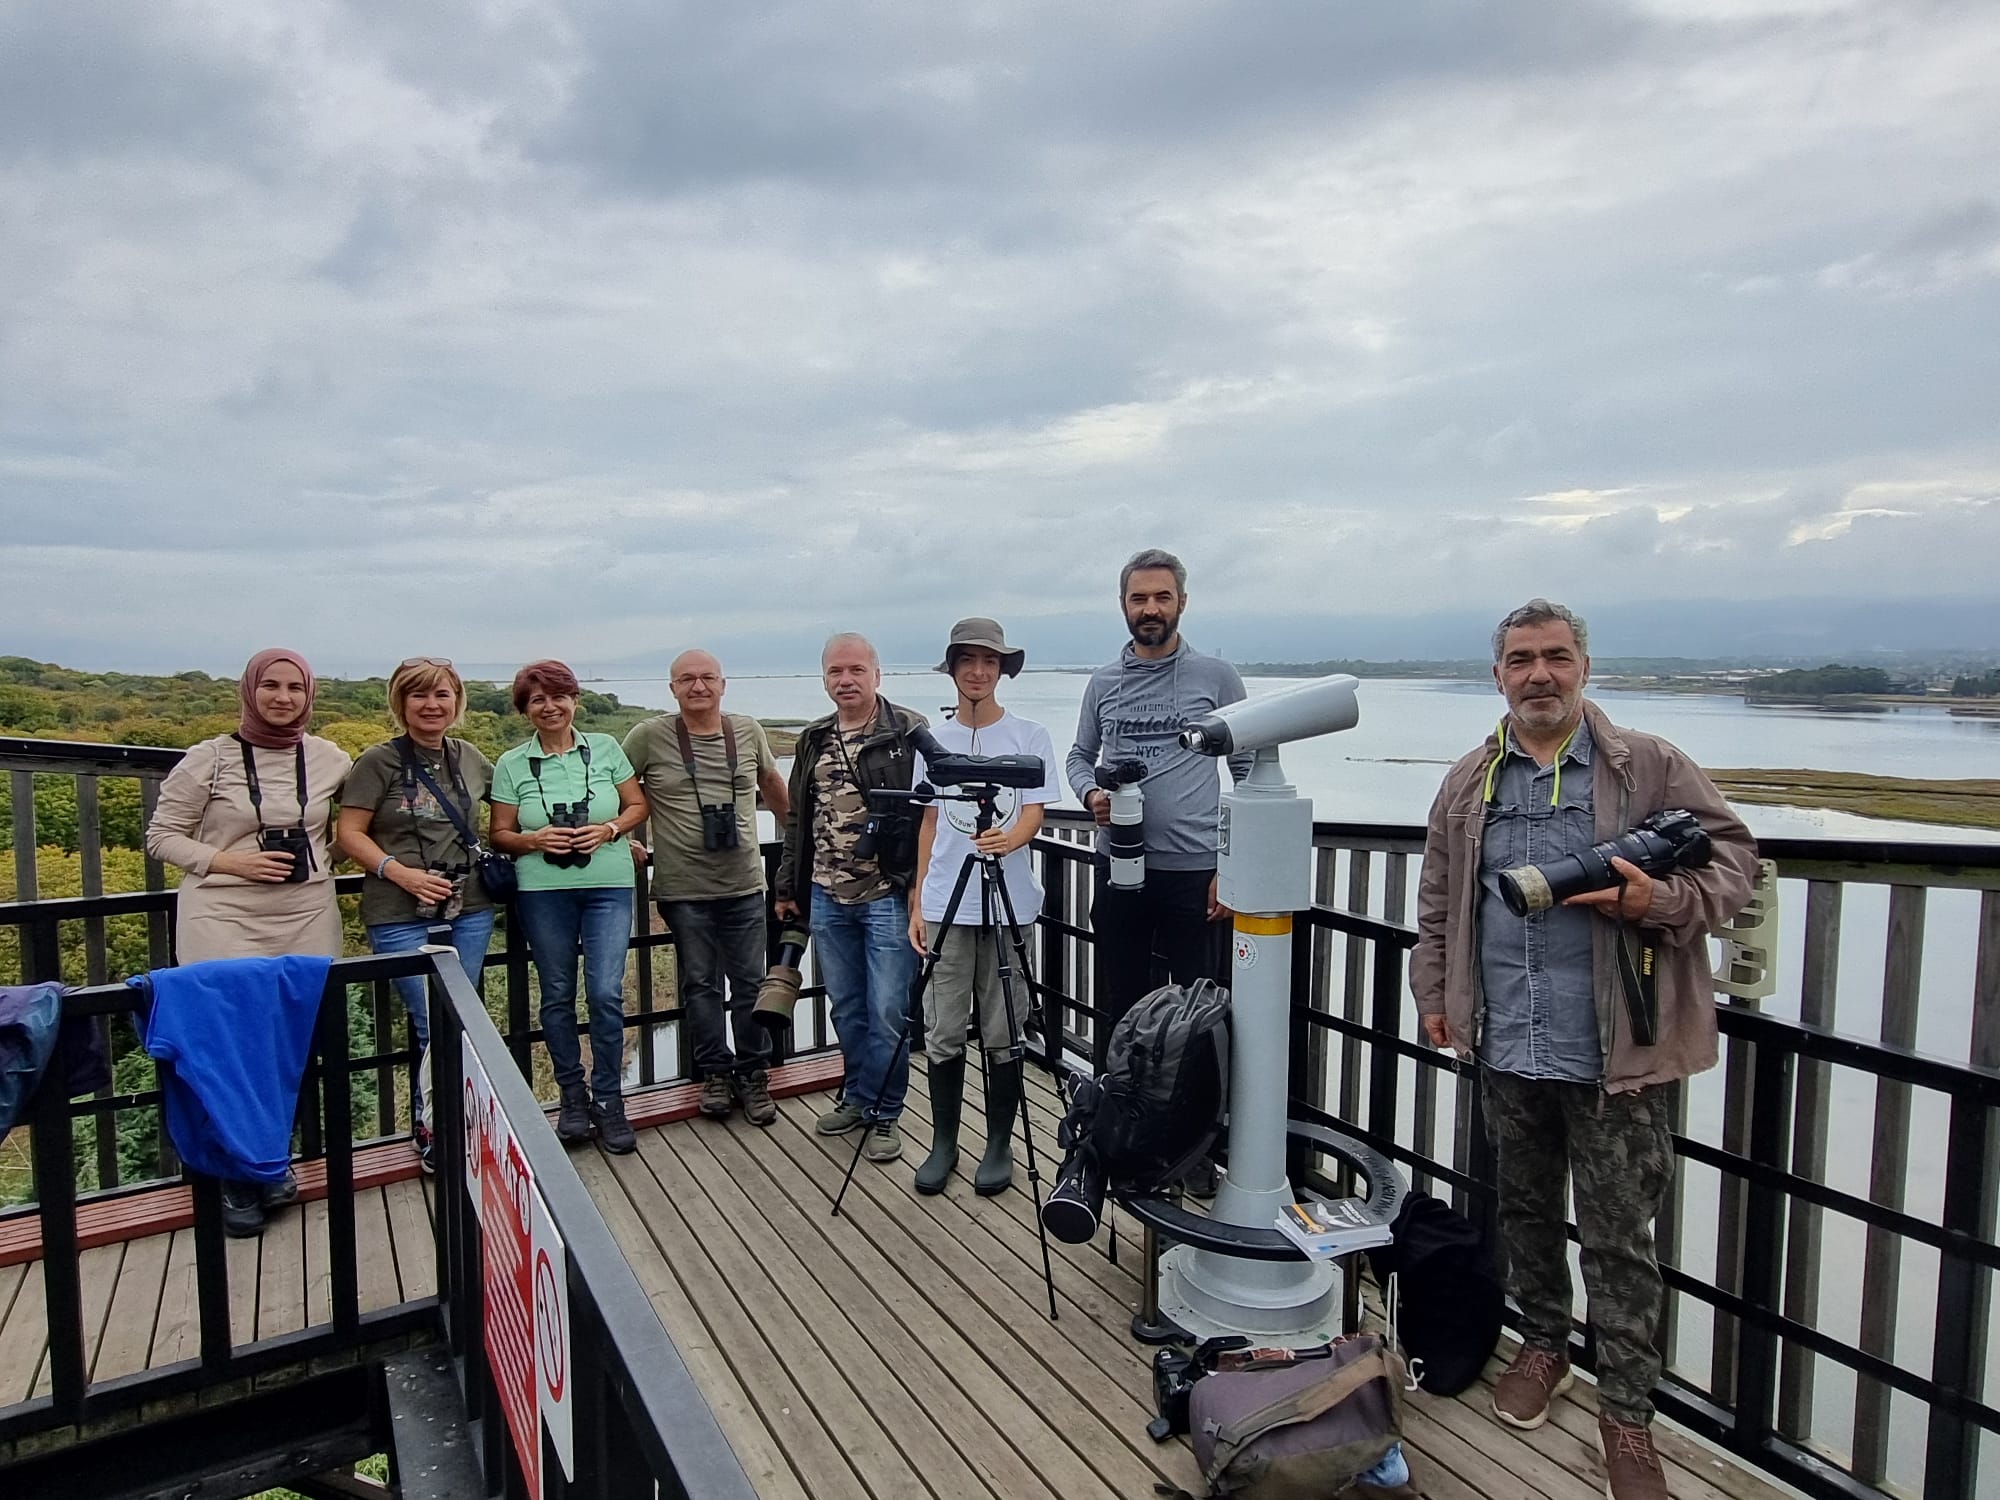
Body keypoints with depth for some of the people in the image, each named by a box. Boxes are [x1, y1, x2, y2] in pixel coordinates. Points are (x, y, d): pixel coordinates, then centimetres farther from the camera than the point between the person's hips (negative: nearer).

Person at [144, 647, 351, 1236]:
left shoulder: (330, 760, 4)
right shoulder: (209, 759, -3)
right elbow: (162, 837, 1)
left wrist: (323, 857, 4)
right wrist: (229, 862, -13)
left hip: (307, 921, 3)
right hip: (224, 921, -2)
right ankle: (239, 1178, 13)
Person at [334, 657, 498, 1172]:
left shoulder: (469, 758, 9)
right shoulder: (379, 762, -4)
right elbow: (349, 834, -6)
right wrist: (401, 872, -18)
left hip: (469, 910, 5)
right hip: (401, 917, -4)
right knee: (433, 1027, -7)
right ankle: (431, 1132, 13)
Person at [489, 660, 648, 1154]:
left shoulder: (605, 748, 6)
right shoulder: (511, 765, 4)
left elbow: (638, 805, 10)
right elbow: (500, 835, 6)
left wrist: (609, 829, -9)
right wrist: (536, 840, -14)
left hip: (608, 886, 0)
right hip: (543, 891, 1)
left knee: (606, 993, -7)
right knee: (557, 995, 8)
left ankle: (609, 1100, 8)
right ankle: (573, 1095, 24)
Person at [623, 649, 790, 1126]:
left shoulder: (748, 731, 4)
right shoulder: (650, 737, -4)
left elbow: (772, 783, 20)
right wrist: (621, 841, 3)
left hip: (744, 885, 2)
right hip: (683, 890, -2)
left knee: (751, 984, 7)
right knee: (700, 985, 9)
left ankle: (753, 1075, 21)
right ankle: (715, 1073, 25)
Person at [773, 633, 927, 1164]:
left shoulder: (910, 733, -8)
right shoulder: (813, 741, 11)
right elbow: (798, 820, 18)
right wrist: (788, 887, 18)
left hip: (888, 896, -6)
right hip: (827, 897, 6)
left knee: (887, 1011, 1)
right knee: (845, 1006, 17)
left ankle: (884, 1113, 17)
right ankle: (857, 1096, 34)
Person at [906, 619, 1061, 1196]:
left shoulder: (1029, 737, 1)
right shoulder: (934, 742, 9)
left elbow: (1033, 815, -6)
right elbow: (930, 825, 12)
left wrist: (1008, 839, -29)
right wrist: (917, 902, 8)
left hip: (1008, 905, -2)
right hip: (945, 906, 2)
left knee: (1002, 1033, 5)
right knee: (943, 1033, 6)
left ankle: (999, 1145, 19)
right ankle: (943, 1144, 21)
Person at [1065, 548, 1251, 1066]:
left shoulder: (1216, 676, -1)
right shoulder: (1103, 682, 8)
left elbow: (1248, 772, 0)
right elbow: (1080, 755, 18)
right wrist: (1091, 794, -6)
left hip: (1195, 870, -3)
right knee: (1118, 1005, 15)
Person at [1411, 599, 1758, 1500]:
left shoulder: (1648, 767, -3)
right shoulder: (1469, 783, 7)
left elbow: (1733, 857, -1)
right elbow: (1438, 900, 14)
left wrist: (1660, 900, -19)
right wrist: (1435, 994, 12)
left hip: (1614, 1054, -3)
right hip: (1507, 1051, 4)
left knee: (1617, 1237, 6)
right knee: (1524, 1208, 19)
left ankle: (1626, 1411, 22)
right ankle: (1543, 1344, 41)